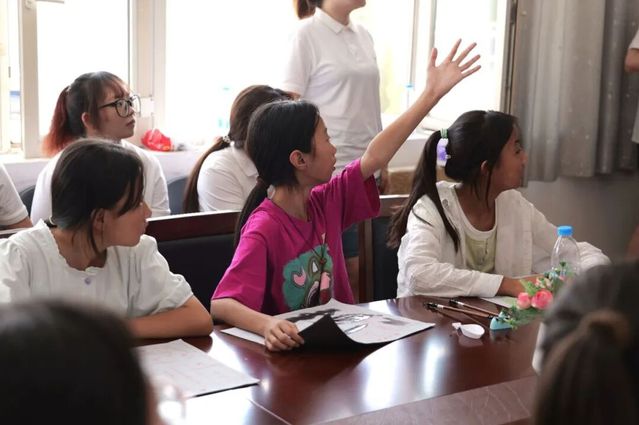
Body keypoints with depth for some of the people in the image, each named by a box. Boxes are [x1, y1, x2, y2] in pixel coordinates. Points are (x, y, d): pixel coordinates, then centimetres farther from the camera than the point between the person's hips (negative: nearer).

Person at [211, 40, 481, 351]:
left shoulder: (324, 203, 2)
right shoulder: (263, 230, -18)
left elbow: (374, 157, 8)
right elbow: (221, 304, -26)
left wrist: (432, 93, 11)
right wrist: (266, 325, -47)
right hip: (286, 351, -7)